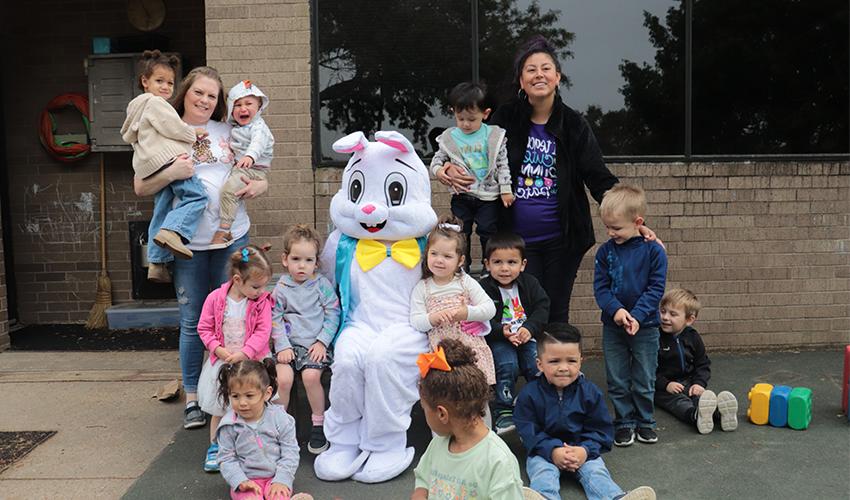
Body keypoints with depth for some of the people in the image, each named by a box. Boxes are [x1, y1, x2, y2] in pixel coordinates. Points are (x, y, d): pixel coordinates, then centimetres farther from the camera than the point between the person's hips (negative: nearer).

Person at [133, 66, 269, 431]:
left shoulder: (228, 133, 11)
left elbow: (256, 174, 17)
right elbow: (141, 187, 1)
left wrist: (258, 186, -6)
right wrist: (171, 173, -17)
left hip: (232, 236, 2)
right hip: (188, 241, -2)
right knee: (193, 322, 3)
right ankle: (192, 399, 16)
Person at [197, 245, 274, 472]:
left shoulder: (262, 302, -8)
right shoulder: (215, 298, -6)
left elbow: (262, 332, -12)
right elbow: (204, 328, 1)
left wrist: (244, 353, -20)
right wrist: (218, 349, -12)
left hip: (251, 360, -1)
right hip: (221, 360, 1)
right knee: (218, 407, 10)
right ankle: (215, 447, 23)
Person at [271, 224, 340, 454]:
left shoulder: (322, 285, 1)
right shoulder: (281, 288, 3)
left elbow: (333, 315, 0)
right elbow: (275, 319, 3)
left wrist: (322, 342, -8)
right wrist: (282, 346, -7)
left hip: (315, 343, -1)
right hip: (289, 344, 1)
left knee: (311, 376, -25)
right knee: (283, 379, -21)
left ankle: (319, 422, -5)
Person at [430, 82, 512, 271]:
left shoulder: (495, 136, -4)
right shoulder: (449, 138, -1)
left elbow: (503, 164, -1)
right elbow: (437, 159, 9)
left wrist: (506, 189, -4)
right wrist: (439, 170, -14)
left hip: (488, 195, -2)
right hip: (461, 196, 2)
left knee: (488, 233, 7)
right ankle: (461, 269, 25)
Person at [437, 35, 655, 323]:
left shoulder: (574, 125, -2)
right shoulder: (506, 119, -1)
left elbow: (600, 180, -3)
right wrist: (449, 168, -9)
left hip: (561, 240, 0)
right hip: (517, 239, 0)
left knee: (557, 314, 11)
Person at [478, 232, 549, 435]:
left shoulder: (529, 283, 4)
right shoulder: (483, 288, -7)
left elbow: (542, 308, -1)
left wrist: (529, 328, -18)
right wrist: (502, 331, -28)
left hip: (527, 336, 3)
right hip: (497, 339, -3)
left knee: (539, 367, -16)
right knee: (507, 365, -26)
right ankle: (503, 411, -10)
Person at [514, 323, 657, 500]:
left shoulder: (590, 392, -2)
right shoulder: (529, 394, -8)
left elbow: (600, 430, 1)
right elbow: (528, 431, -9)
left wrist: (585, 450, -18)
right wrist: (553, 450, -24)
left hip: (582, 449, 2)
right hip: (545, 451, -2)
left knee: (595, 469, -25)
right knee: (543, 471, -30)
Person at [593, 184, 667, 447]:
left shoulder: (653, 251, -10)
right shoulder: (605, 251, -3)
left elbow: (656, 288, -12)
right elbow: (600, 287, -4)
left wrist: (636, 316, -21)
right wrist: (616, 310, -20)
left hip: (645, 326, -2)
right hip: (612, 326, 2)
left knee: (644, 381, 11)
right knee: (617, 381, 10)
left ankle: (644, 421, 28)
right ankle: (624, 422, 25)